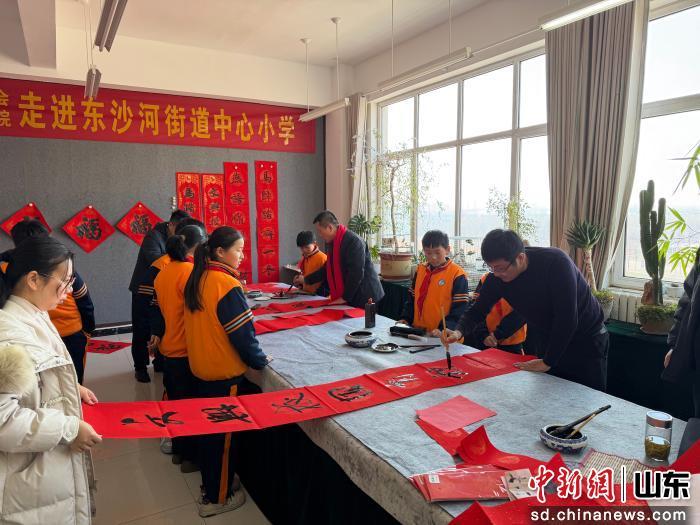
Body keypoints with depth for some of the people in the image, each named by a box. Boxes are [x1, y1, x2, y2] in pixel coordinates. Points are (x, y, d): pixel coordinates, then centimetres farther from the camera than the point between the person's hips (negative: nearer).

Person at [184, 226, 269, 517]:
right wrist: (260, 360, -7)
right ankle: (217, 498, 24)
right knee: (224, 434, 8)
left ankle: (209, 484, 39)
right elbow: (242, 333, -21)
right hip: (225, 373, -8)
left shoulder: (197, 279, 2)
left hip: (200, 368, 8)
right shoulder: (226, 285, -23)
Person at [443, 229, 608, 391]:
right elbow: (477, 310, -6)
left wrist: (548, 362, -24)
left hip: (586, 340, -4)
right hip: (548, 341, 4)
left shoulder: (556, 262, -31)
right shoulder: (496, 278, -16)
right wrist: (459, 332, -27)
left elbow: (566, 318, -30)